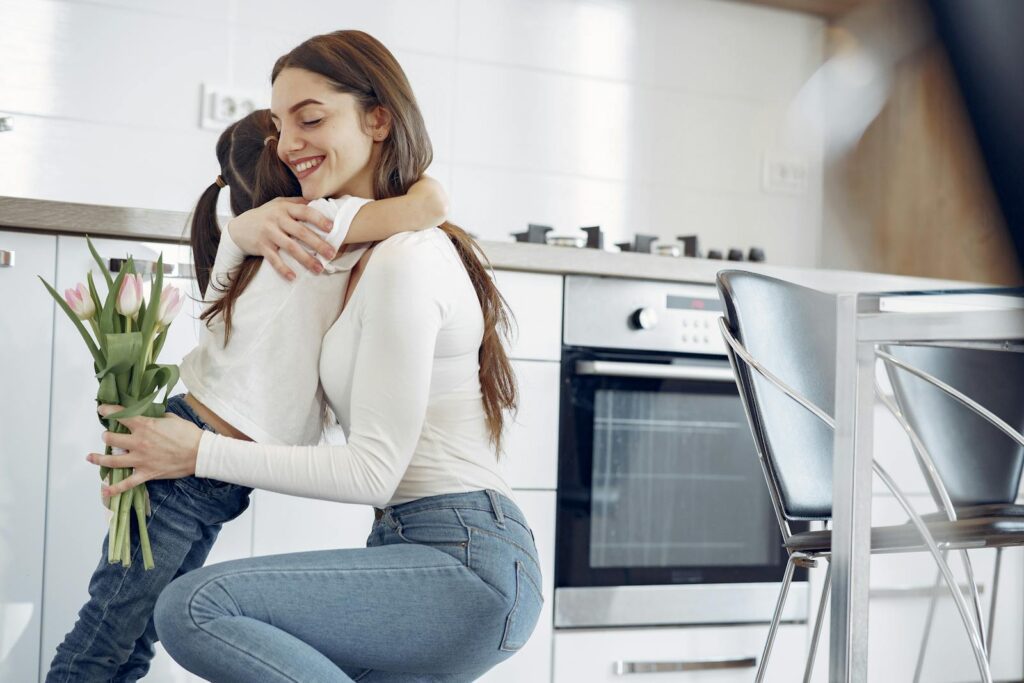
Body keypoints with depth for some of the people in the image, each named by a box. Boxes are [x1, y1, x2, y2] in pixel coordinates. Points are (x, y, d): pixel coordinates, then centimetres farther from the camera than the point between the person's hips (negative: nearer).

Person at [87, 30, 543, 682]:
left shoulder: (405, 259, -13)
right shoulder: (366, 248, 17)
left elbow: (373, 470, -16)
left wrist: (202, 452, -10)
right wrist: (254, 224, 13)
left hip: (467, 562, -10)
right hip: (419, 548, 10)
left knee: (193, 607, -24)